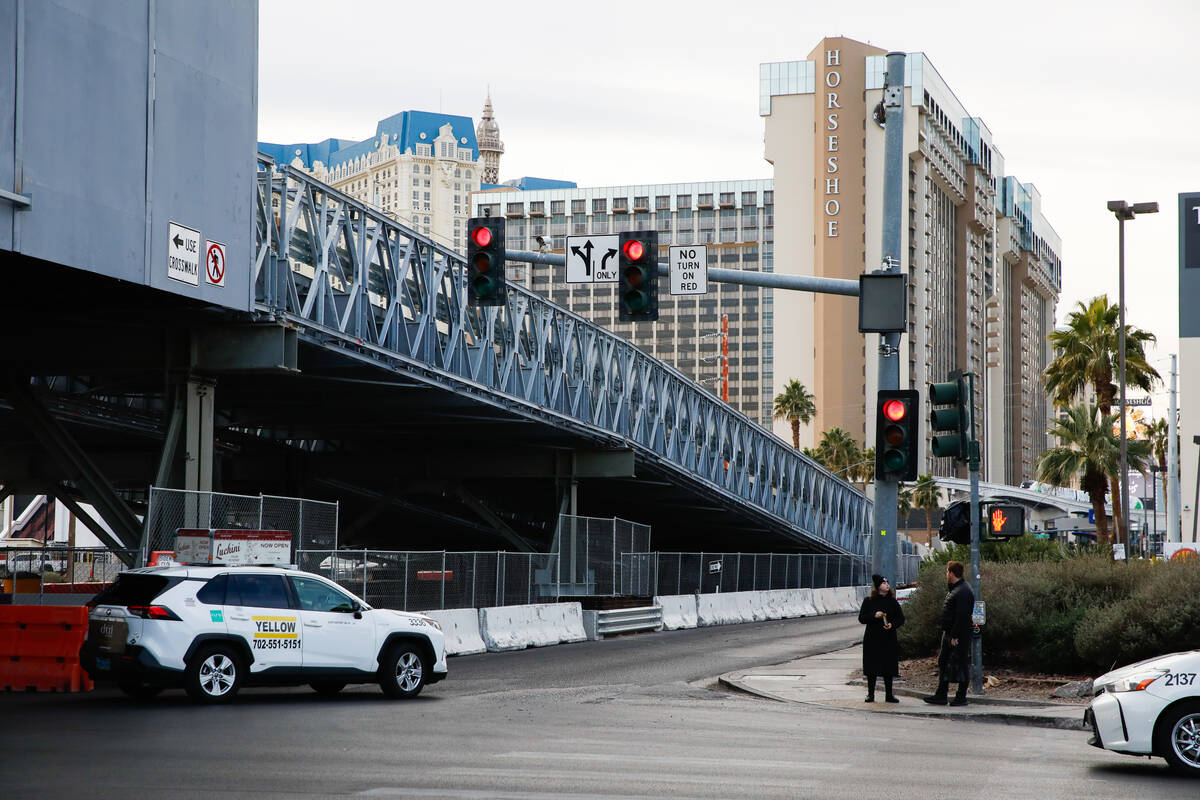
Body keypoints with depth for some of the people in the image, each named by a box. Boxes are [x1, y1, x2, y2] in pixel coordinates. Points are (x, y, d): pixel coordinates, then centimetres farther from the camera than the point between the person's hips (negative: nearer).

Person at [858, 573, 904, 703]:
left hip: (888, 640, 1)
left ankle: (889, 694, 9)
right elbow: (861, 618, 0)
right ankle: (870, 694, 10)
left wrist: (892, 625, -11)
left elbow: (901, 618, 8)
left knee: (888, 668, 2)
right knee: (872, 668, 1)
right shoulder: (868, 601, 2)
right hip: (872, 640, -1)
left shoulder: (892, 602, 7)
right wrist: (874, 616, -17)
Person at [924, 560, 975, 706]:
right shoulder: (954, 589, 15)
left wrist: (955, 636, -25)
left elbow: (962, 616, -24)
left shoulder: (963, 592, -19)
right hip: (949, 634, 11)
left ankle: (961, 697, 4)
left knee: (961, 665, -3)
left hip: (959, 636, -11)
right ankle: (941, 695, 19)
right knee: (943, 662, 13)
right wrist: (948, 634, 17)